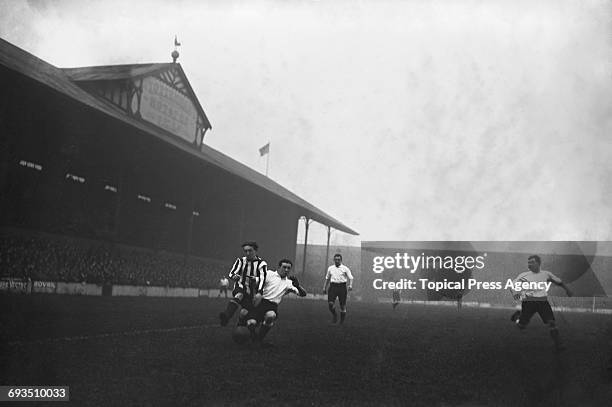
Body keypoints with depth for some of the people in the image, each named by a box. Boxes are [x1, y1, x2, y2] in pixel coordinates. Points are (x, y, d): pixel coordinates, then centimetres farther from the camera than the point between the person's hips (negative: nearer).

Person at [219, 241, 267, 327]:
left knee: (244, 313, -12)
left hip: (252, 292, 0)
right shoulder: (240, 260, 2)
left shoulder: (261, 263, -7)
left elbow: (262, 279, -21)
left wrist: (259, 293, -38)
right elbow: (232, 273, -7)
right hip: (240, 287, 0)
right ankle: (225, 317, -52)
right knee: (238, 296, -33)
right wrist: (234, 276, -34)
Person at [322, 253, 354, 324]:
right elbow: (327, 278, 23)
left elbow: (350, 278, 0)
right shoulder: (330, 268, 13)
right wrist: (324, 287, 19)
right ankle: (334, 315, 15)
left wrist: (350, 285, -19)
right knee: (330, 303, -13)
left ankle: (342, 320, 18)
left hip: (342, 286, -2)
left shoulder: (345, 268, 4)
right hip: (333, 286, 2)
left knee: (343, 304, 2)